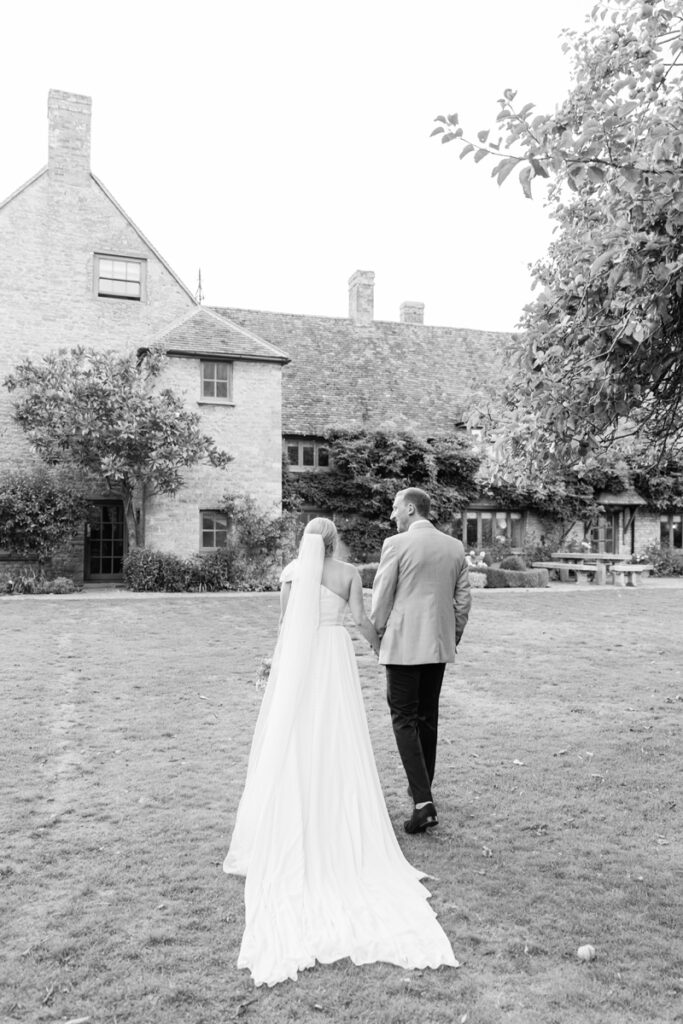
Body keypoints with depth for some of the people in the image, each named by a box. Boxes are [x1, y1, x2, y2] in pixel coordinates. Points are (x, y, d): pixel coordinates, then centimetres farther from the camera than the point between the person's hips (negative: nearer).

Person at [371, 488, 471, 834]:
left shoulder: (396, 544, -11)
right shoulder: (455, 547, 7)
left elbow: (381, 597, -8)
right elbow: (463, 598, 9)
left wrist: (378, 634, 7)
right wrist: (454, 635, 20)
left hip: (403, 643, -6)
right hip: (439, 644, 6)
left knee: (404, 719, -1)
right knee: (428, 717, 18)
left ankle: (423, 801, -9)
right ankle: (422, 789, 30)